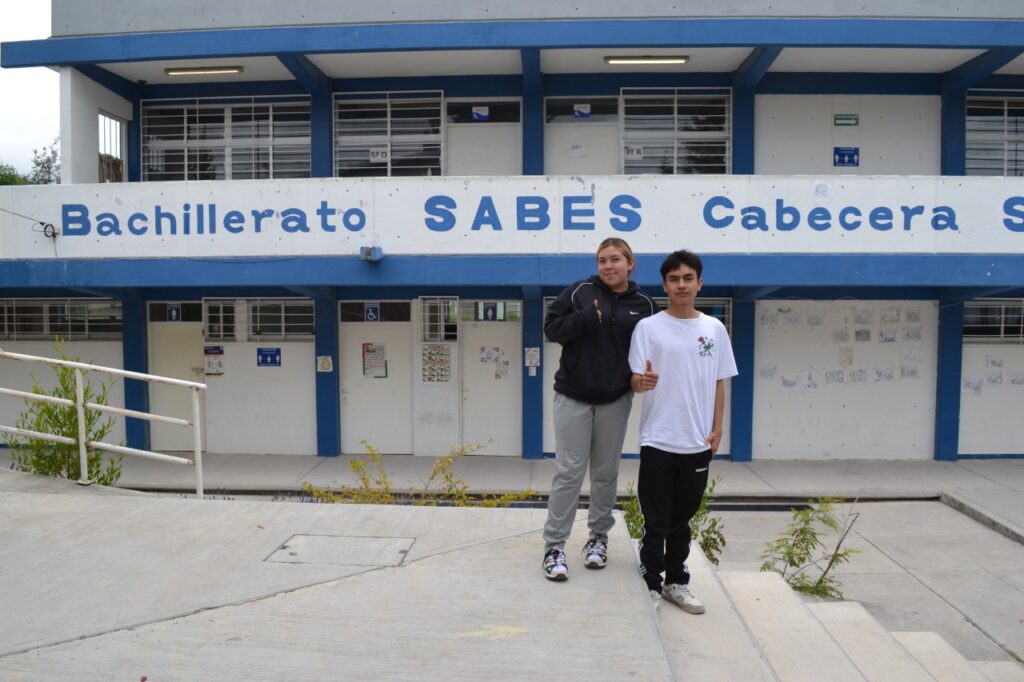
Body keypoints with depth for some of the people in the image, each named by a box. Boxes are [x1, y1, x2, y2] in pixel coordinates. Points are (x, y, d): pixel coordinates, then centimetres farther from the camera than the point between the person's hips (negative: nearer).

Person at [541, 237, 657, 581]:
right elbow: (551, 328, -4)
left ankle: (599, 536, 30)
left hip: (615, 400, 2)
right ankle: (554, 545, 6)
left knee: (606, 472, 12)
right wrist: (587, 318, -19)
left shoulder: (644, 305, 1)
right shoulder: (579, 291, -3)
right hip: (573, 397, -2)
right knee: (569, 471, -3)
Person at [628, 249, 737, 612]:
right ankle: (651, 583, 18)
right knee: (656, 521, 4)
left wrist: (717, 429, 4)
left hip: (698, 443, 3)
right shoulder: (648, 327, -4)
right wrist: (643, 382, -31)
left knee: (682, 518, 15)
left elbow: (718, 384, 10)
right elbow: (635, 381, -7)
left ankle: (677, 582, 28)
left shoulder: (714, 328, 6)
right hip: (658, 441, -3)